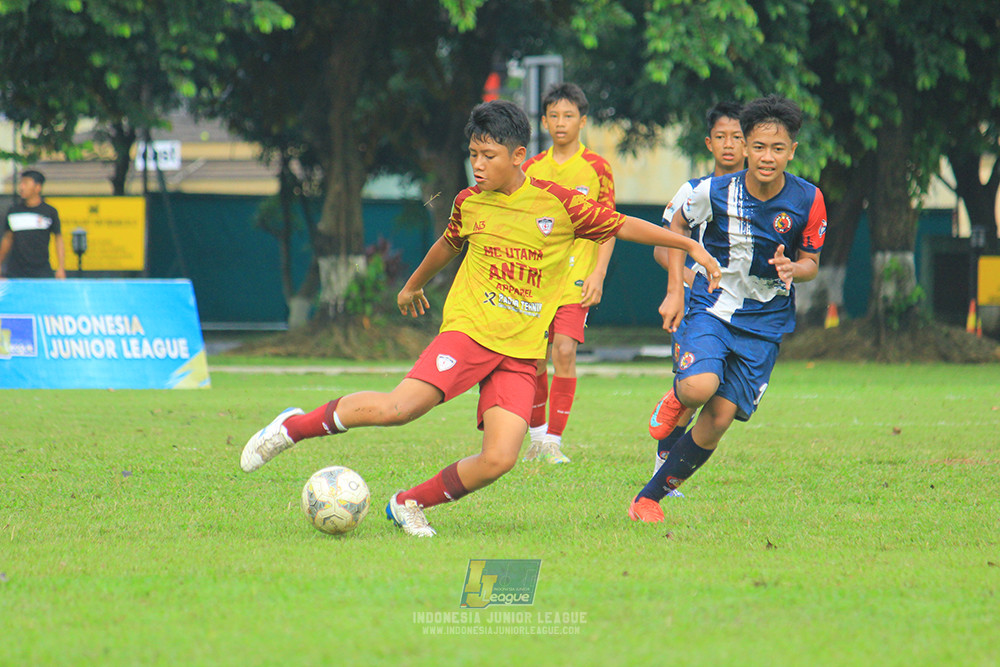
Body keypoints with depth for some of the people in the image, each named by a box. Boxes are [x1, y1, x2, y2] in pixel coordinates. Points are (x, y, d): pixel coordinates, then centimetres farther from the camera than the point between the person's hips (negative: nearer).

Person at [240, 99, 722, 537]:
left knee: (499, 459, -17)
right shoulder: (469, 204, 6)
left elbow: (623, 226, 8)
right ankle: (293, 426, -7)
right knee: (400, 407, -24)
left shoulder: (558, 204, -2)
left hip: (521, 352, 1)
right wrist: (414, 284, 44)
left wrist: (690, 246, 5)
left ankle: (409, 505, 5)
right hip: (469, 329, 0)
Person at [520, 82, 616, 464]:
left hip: (576, 275, -3)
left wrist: (598, 274, -8)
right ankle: (537, 436, 19)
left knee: (564, 349, -16)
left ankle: (554, 440, -10)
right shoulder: (532, 169, 11)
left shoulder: (596, 167, 1)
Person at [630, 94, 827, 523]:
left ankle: (650, 497, 12)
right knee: (700, 386, -29)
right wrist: (675, 291, 4)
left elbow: (810, 264, 3)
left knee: (719, 418, -5)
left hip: (765, 320, 1)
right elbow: (678, 226, 9)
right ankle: (676, 398, 10)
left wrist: (792, 269, -21)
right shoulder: (715, 192, -12)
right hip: (711, 307, -1)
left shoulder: (808, 201, -9)